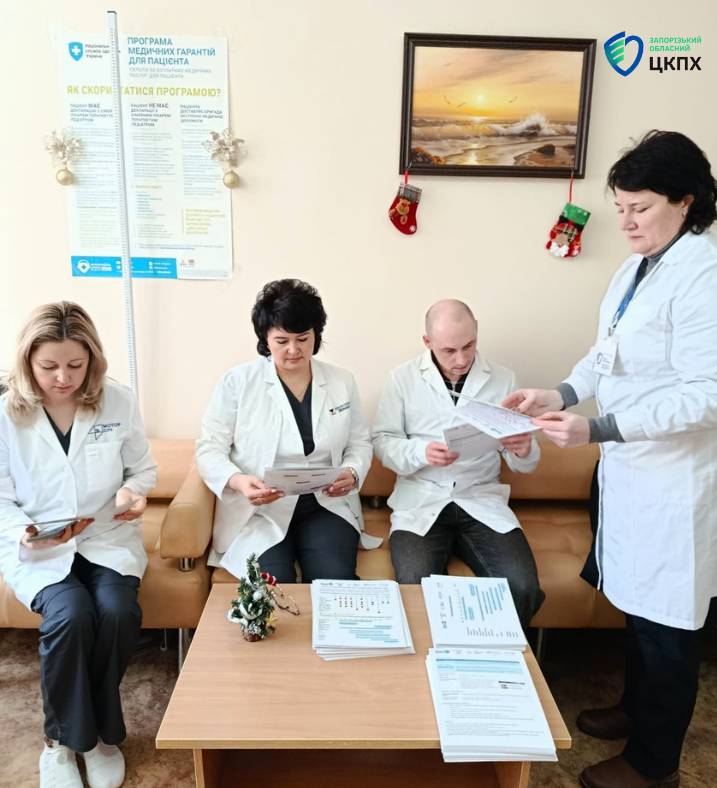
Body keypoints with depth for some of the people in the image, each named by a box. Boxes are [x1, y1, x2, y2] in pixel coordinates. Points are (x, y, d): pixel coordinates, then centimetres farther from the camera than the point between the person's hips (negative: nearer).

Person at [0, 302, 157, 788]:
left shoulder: (119, 402, -3)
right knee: (70, 615, -28)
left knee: (118, 611, -26)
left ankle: (101, 732, 4)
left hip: (108, 537, 1)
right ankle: (63, 739, 1)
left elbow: (144, 467, 8)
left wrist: (132, 490, -14)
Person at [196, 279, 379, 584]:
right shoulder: (237, 382, -3)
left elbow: (360, 443, 13)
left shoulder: (342, 382, 6)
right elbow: (210, 449, -2)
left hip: (325, 505, 2)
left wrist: (352, 473, -9)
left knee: (337, 584, -22)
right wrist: (237, 481, -23)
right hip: (259, 510, -2)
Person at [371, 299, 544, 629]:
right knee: (415, 586, -25)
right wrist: (420, 452, -20)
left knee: (523, 587, -19)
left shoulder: (503, 379, 5)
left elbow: (524, 463, 8)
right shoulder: (403, 378, 1)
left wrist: (524, 450, -18)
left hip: (482, 500, 2)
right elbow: (382, 441, 1)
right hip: (421, 500, -1)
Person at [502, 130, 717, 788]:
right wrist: (563, 395, 0)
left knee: (664, 619, 8)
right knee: (635, 597, 23)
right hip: (628, 459, 8)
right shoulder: (637, 267, 6)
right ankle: (636, 708, 46)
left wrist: (598, 430, -29)